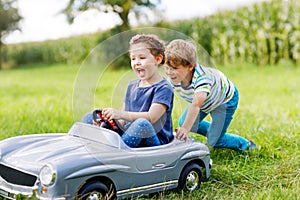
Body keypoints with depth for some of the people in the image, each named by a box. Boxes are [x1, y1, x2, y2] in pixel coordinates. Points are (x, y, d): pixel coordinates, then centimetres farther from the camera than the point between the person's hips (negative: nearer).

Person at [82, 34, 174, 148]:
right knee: (89, 118, -1)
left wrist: (121, 114, -33)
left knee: (142, 124, -40)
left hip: (154, 140, -6)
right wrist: (112, 120, -10)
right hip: (128, 133, 7)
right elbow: (124, 119, 14)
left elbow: (151, 117, -21)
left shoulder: (164, 88, -6)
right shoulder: (132, 86, 17)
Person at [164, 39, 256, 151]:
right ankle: (213, 132, 29)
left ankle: (245, 144, 21)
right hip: (207, 100, 7)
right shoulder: (174, 79, -23)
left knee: (213, 141, -5)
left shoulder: (201, 77, -46)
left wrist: (185, 129, -66)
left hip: (226, 99, -7)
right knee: (182, 123, 6)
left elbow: (196, 104, -59)